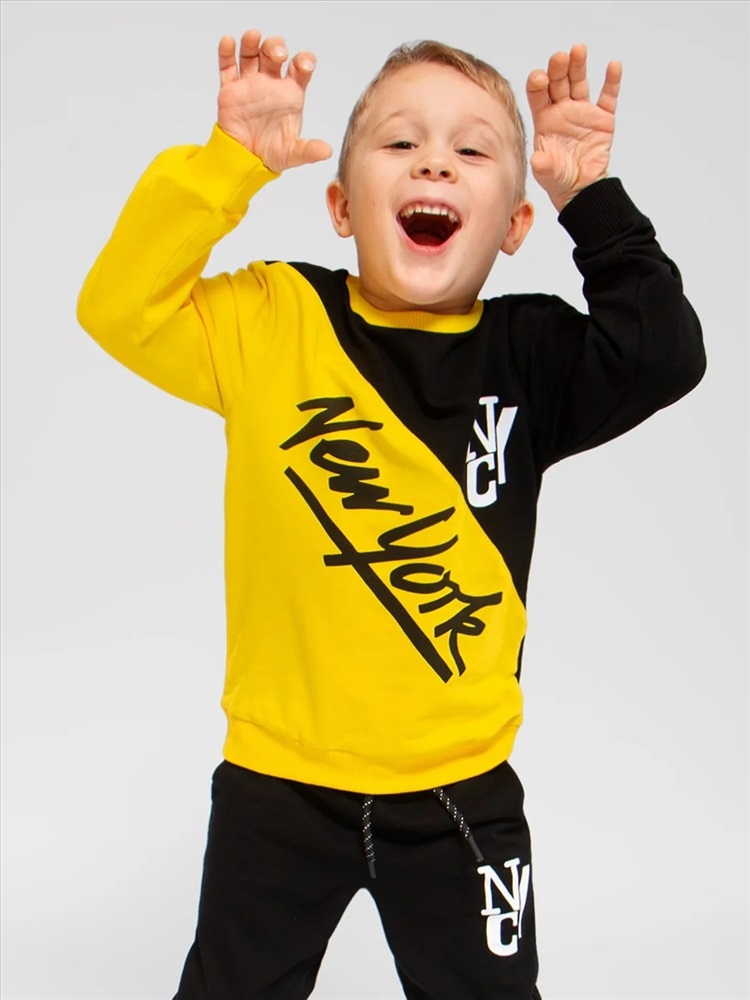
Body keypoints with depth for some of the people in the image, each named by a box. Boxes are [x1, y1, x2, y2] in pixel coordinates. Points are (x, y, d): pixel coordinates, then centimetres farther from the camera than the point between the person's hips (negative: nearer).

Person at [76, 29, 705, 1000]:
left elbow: (664, 357, -16)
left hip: (459, 784, 0)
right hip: (277, 778, 0)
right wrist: (227, 162, -19)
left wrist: (592, 199, -17)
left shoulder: (528, 351, -4)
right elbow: (120, 308, -12)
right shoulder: (271, 320, -6)